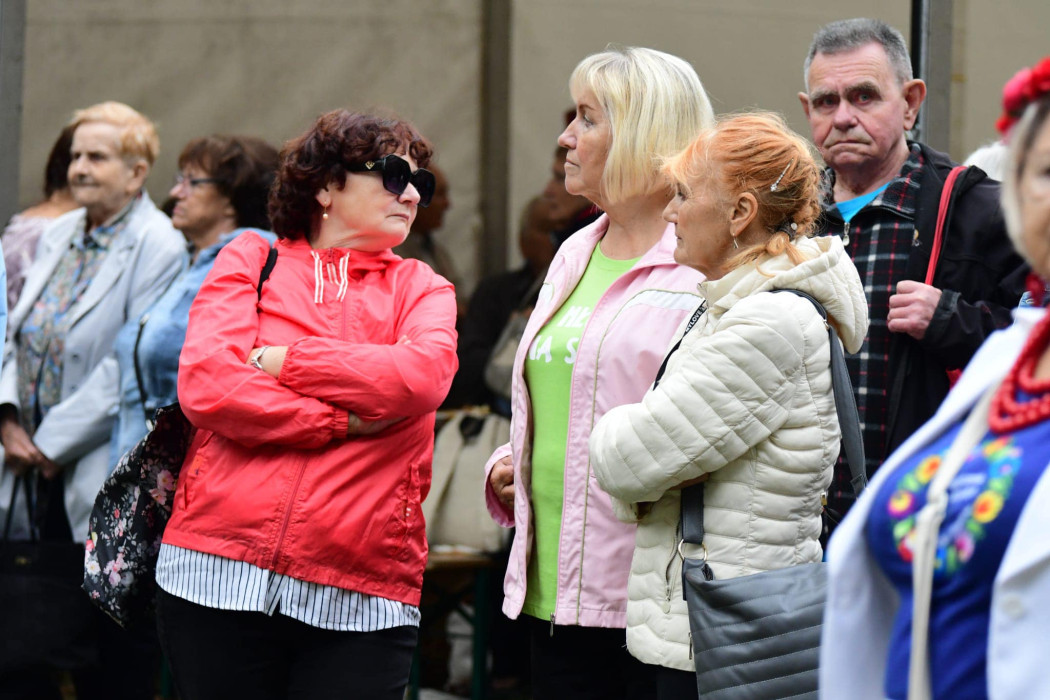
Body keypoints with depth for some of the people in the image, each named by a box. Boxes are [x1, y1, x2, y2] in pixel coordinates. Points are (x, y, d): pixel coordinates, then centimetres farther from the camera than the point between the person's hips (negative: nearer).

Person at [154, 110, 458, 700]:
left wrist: (284, 361, -6)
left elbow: (424, 375, -8)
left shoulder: (421, 288, 16)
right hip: (221, 571, -1)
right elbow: (205, 384, -6)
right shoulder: (250, 260, 11)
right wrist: (342, 421, -8)